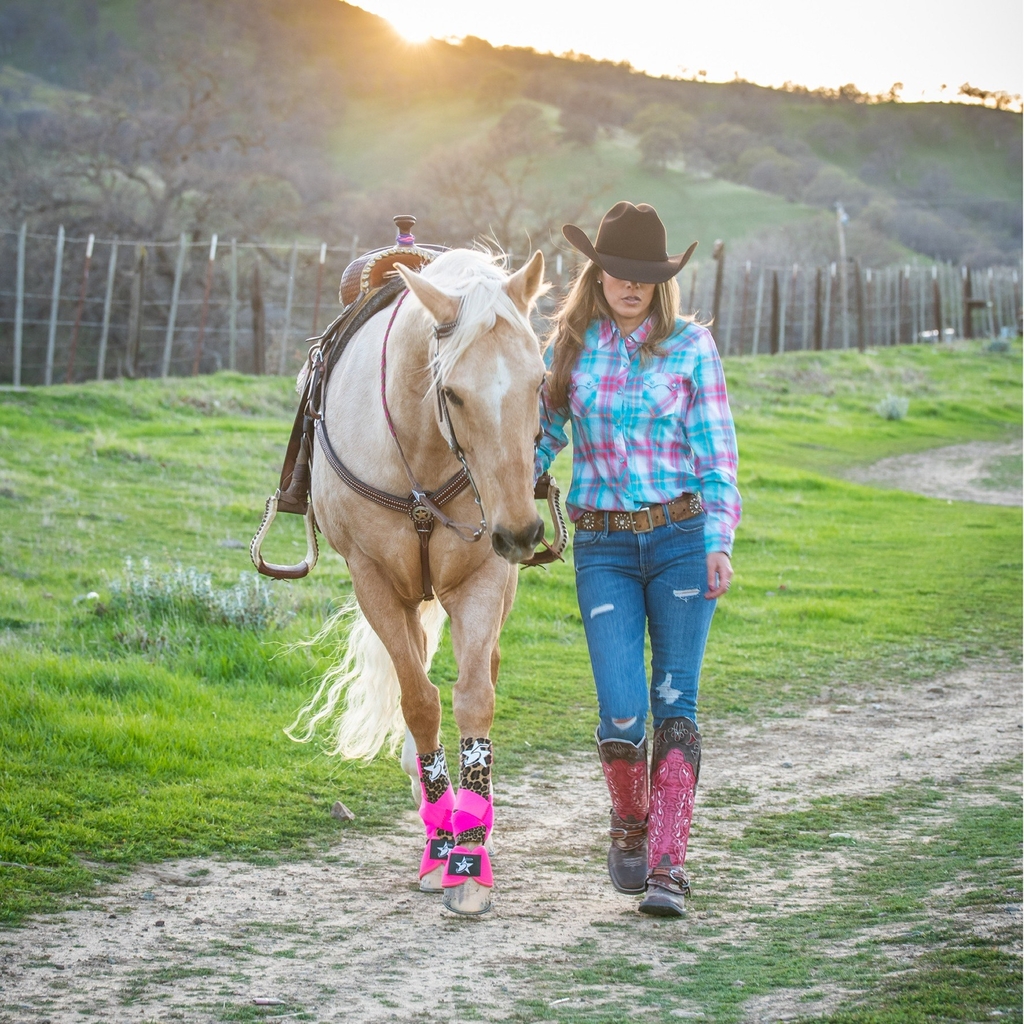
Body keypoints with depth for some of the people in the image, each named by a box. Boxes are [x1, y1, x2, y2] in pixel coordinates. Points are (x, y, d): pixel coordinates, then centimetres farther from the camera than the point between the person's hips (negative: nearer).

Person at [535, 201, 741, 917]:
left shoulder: (691, 346, 0)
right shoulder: (570, 345, 6)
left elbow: (717, 451, 0)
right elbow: (544, 432, 17)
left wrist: (720, 543, -10)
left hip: (681, 535, -1)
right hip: (604, 547, 1)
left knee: (674, 704, -4)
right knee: (621, 714, -8)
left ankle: (668, 865, 0)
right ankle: (629, 822, 21)